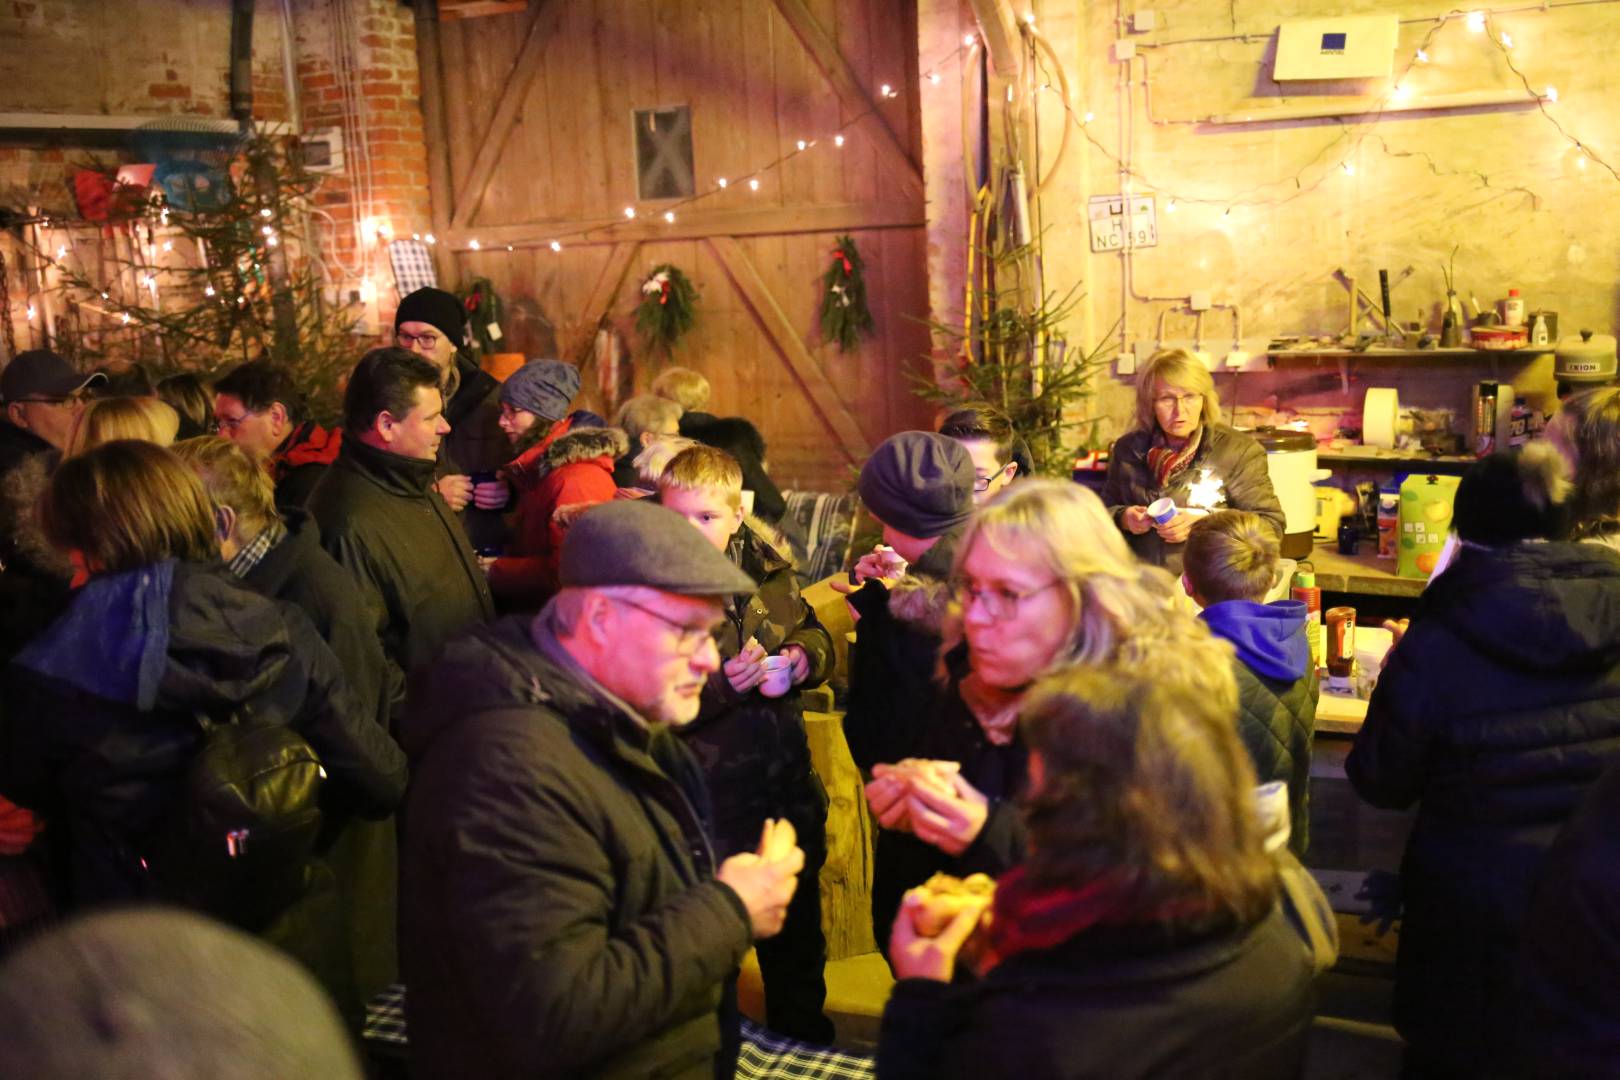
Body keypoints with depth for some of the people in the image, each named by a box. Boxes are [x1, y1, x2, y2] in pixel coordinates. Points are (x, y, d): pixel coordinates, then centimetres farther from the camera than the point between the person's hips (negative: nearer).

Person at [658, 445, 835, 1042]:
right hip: (706, 805, -5)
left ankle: (805, 1037, 47)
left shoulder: (767, 568, -1)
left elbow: (815, 631, 13)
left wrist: (806, 655, -9)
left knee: (798, 935, 24)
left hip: (788, 788, 5)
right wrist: (722, 686, -31)